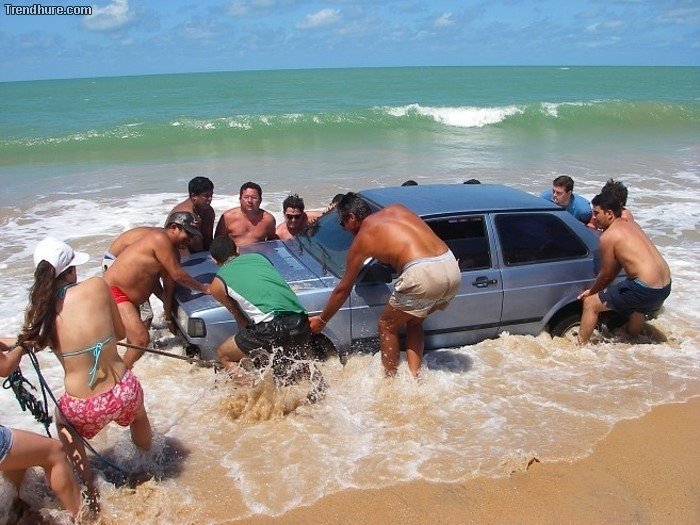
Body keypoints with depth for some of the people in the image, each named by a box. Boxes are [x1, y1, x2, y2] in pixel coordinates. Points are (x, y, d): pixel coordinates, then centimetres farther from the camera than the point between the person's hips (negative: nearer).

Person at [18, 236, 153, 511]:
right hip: (124, 394, 0)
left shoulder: (38, 311, -8)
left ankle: (90, 489, 40)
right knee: (138, 414, 39)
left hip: (84, 410, 0)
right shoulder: (97, 286, -9)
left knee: (62, 421, 38)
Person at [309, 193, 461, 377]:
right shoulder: (396, 208, 22)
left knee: (387, 325, 17)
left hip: (423, 273, -7)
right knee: (414, 322, 28)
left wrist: (321, 320, 29)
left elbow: (343, 289, 17)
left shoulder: (362, 239, 9)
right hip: (452, 267, 7)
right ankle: (414, 376, 25)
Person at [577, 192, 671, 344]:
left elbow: (606, 274, -2)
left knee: (590, 304, 2)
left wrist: (592, 291, 16)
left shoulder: (608, 236, -11)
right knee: (638, 307, 41)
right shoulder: (630, 224, 16)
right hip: (666, 286, 9)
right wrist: (596, 289, 22)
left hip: (645, 289, -9)